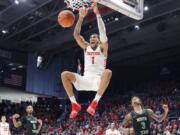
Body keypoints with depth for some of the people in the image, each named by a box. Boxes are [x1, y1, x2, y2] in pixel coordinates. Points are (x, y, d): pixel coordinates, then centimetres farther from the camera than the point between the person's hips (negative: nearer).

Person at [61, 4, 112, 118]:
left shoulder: (102, 48, 9)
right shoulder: (86, 47, 18)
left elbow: (103, 32, -7)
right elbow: (76, 35, 6)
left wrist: (98, 14, -10)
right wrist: (81, 17, -2)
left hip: (98, 79, -3)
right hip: (85, 79, 3)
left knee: (108, 72, -37)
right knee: (65, 75, -18)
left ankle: (95, 102, -32)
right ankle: (75, 104, -15)